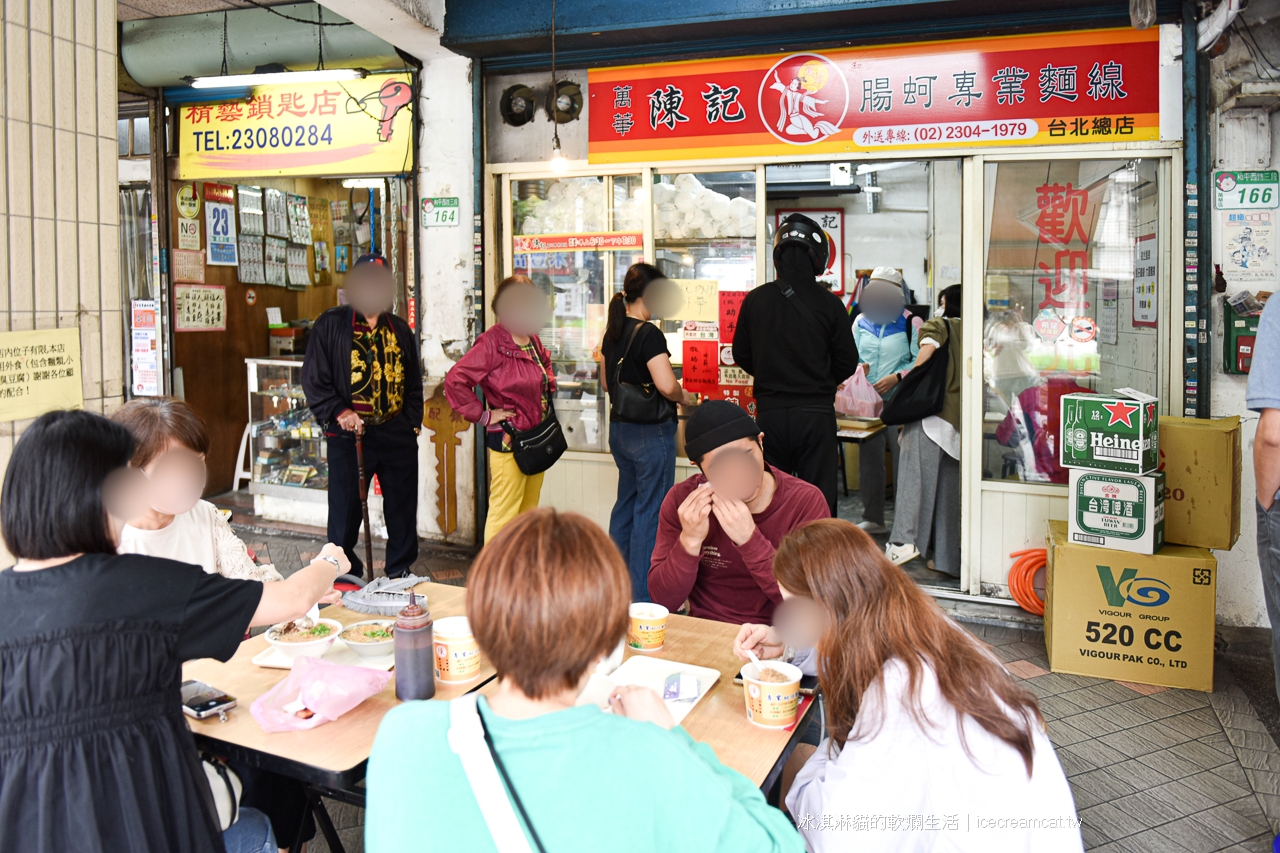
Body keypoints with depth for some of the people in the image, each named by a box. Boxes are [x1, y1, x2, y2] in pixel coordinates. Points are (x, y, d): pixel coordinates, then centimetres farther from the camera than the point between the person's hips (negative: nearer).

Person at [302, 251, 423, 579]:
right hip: (348, 435, -3)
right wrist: (339, 412, -16)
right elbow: (313, 379, -3)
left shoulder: (400, 329, 14)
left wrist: (413, 422, 9)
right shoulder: (331, 324, 0)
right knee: (345, 511, 3)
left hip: (398, 434, 4)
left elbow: (414, 381, 19)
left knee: (403, 509, 10)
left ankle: (401, 574, 25)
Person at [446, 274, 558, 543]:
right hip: (508, 441, -8)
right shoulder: (492, 343, -16)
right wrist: (484, 416, -16)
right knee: (504, 516, -4)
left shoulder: (532, 340, 9)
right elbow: (455, 381, -22)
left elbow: (545, 360, 33)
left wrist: (549, 387, 17)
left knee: (529, 514, 16)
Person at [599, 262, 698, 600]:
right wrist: (686, 397, -8)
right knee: (650, 510, 1)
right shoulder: (649, 334, -18)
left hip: (619, 429, 9)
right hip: (650, 431, -8)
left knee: (627, 503, 20)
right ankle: (643, 594, 8)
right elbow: (666, 386, -27)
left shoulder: (612, 332, 7)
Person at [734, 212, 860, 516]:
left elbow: (741, 356, 7)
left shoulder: (755, 299, -1)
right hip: (816, 414, -2)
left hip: (770, 412, 2)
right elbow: (847, 362, 0)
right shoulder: (829, 303, -6)